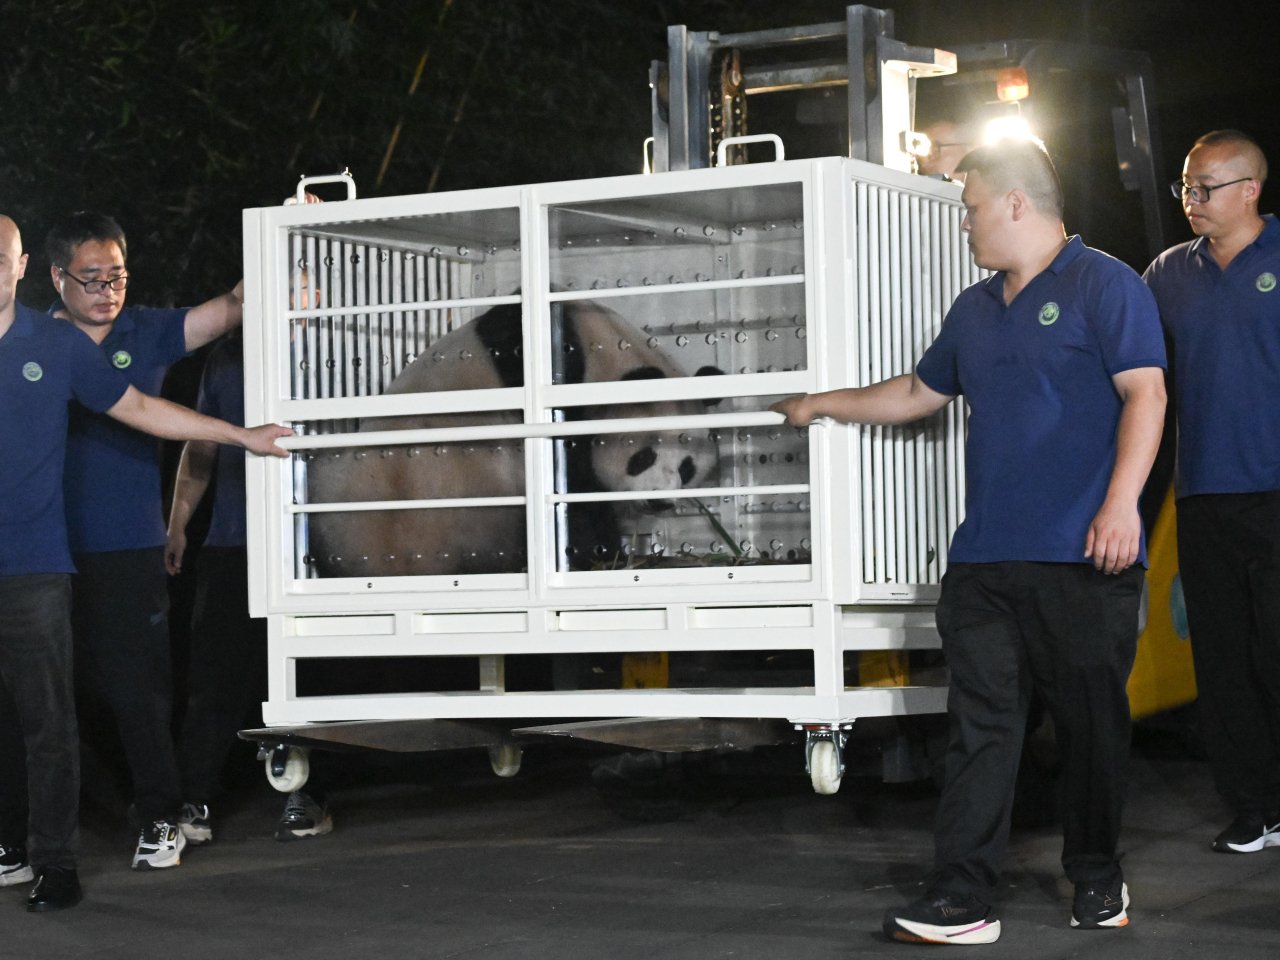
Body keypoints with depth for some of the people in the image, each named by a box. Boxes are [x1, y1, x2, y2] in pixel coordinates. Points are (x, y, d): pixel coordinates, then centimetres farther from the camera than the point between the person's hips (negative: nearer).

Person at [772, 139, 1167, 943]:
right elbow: (919, 393, 33)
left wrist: (1121, 502, -21)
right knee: (981, 722, 0)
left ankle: (1098, 877, 21)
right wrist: (822, 405, 39)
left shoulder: (1104, 286, -4)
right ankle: (963, 896, -2)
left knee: (1093, 720, 5)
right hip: (986, 557, 6)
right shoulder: (975, 309, 20)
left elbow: (1146, 394, -11)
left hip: (1083, 555, -6)